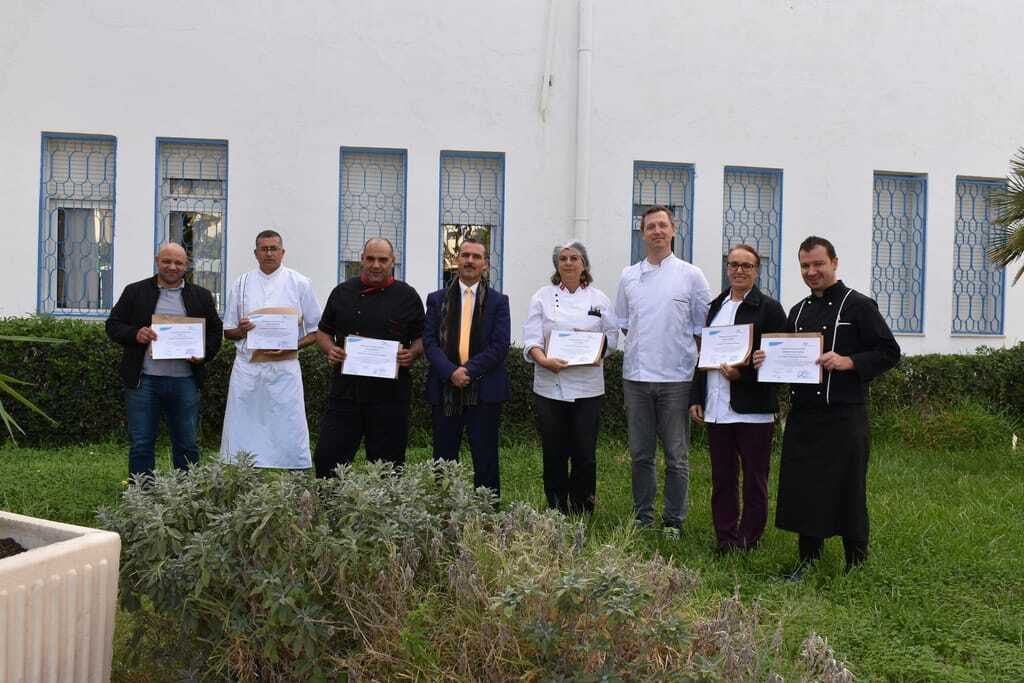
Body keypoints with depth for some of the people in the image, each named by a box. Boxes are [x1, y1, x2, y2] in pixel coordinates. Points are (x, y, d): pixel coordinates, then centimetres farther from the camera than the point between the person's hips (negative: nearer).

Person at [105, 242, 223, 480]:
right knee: (141, 445, 3)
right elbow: (113, 326, 7)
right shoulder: (135, 292, 7)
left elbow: (215, 331, 14)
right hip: (143, 380, -1)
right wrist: (135, 334, -13)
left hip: (184, 382, 1)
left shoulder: (201, 297, 11)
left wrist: (204, 354, -5)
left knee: (187, 446, 7)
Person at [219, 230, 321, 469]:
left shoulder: (300, 284, 5)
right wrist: (242, 331, -8)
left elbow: (316, 331, 6)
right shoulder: (241, 284, 11)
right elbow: (228, 331, 15)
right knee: (242, 435, 3)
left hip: (284, 367, -2)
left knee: (290, 435, -4)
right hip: (247, 367, 2)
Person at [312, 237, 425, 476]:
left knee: (387, 464, 4)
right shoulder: (342, 292, 11)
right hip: (345, 391, 2)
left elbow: (423, 338, 9)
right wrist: (329, 350, -3)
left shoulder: (407, 297, 5)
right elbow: (323, 332, 18)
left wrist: (412, 354, -11)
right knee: (327, 459, -3)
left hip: (390, 396, -2)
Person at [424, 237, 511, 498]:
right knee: (443, 459, 5)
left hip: (484, 389, -1)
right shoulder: (437, 299, 10)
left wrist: (469, 371, -14)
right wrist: (451, 372, -14)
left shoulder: (498, 301, 6)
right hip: (445, 389, 2)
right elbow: (429, 341, 1)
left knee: (485, 460, 2)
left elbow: (500, 345, -4)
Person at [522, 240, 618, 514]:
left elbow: (612, 337, 10)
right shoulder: (543, 297, 4)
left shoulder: (598, 298, 8)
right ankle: (556, 512, 18)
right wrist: (544, 360, -22)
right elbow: (531, 338, -3)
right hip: (551, 386, 0)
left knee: (585, 454, 0)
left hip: (588, 386, 1)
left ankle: (581, 514, 14)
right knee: (554, 454, 4)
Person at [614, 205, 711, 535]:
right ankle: (642, 517, 22)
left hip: (676, 378, -3)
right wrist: (639, 348, 9)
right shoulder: (628, 277, 9)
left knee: (676, 456, 2)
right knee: (640, 454, 11)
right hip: (636, 377, 3)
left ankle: (673, 521, 12)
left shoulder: (691, 275, 0)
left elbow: (702, 328, 3)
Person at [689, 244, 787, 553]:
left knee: (754, 479, 4)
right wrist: (696, 397, 13)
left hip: (752, 409, -5)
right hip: (716, 408, 6)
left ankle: (748, 540, 14)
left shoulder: (769, 308, -3)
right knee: (722, 478, 11)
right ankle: (725, 539, 19)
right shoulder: (715, 306, 16)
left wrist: (742, 373, -20)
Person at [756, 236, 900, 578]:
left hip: (843, 417, -6)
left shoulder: (858, 305, -4)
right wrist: (767, 359, 3)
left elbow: (889, 352, -7)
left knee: (847, 490, 2)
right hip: (803, 415, 6)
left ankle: (856, 563, 16)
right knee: (802, 488, 8)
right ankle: (808, 559, 22)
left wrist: (849, 362, -20)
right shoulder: (798, 312, 16)